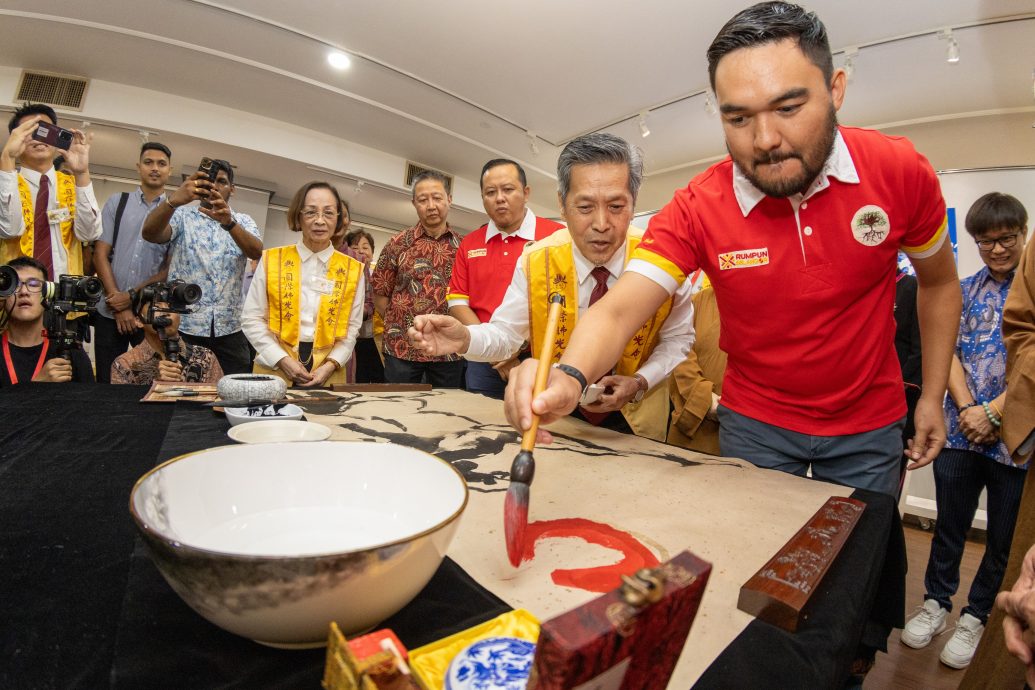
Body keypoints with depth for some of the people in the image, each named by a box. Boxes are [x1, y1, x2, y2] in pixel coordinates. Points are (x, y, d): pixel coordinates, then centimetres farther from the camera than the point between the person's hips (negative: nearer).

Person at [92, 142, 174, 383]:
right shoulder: (116, 202, 7)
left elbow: (171, 268, -2)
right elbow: (100, 255, 2)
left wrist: (132, 297, -9)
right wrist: (119, 306, -6)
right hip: (110, 311, 2)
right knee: (106, 383, 10)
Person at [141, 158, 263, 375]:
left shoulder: (243, 222, 9)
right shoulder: (183, 216, 6)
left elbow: (257, 252, -12)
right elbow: (149, 233, -15)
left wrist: (229, 222, -31)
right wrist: (174, 200, -32)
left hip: (230, 329, 1)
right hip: (183, 326, -1)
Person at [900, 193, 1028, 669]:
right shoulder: (965, 290, 7)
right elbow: (947, 351, 1)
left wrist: (993, 413, -14)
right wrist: (967, 409, -12)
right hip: (961, 431, 2)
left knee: (1004, 538, 12)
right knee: (949, 525, 14)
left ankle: (976, 616, 31)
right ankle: (936, 601, 31)